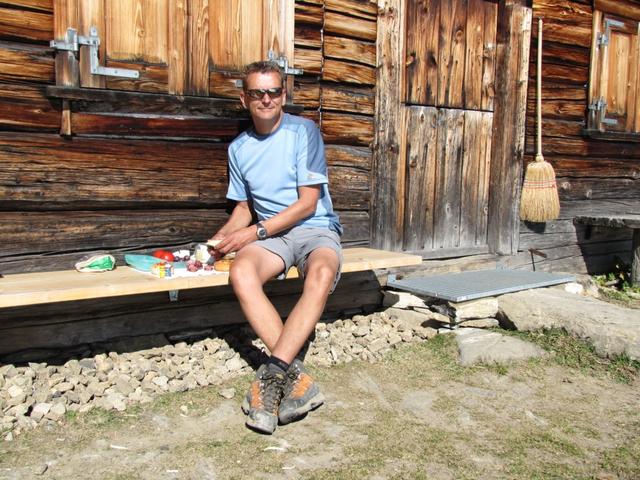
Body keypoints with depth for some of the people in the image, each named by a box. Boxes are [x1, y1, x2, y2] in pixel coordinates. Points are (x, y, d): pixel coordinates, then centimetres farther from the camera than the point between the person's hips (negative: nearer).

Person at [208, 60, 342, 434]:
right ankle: (296, 378, -32)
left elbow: (308, 203, -8)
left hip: (317, 229, -3)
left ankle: (272, 374, -37)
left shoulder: (304, 131, -3)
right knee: (241, 273, -32)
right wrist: (221, 239, -1)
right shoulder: (239, 149, 12)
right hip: (270, 235, 3)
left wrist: (255, 231, -15)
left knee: (322, 274, -39)